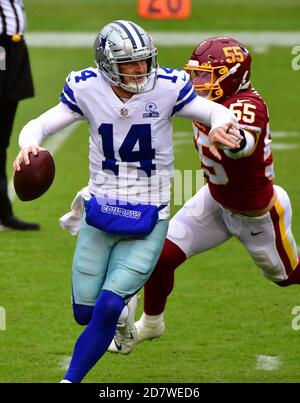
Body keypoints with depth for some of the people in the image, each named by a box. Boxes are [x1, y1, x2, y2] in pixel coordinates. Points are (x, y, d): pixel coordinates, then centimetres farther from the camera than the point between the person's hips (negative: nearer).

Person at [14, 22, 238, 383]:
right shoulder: (87, 90, -9)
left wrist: (221, 124, -31)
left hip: (147, 224, -2)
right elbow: (39, 125, -4)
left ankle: (70, 379, 2)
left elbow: (220, 113, -6)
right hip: (100, 216, 2)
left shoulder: (166, 89, -13)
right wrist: (29, 145, -28)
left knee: (108, 308, -14)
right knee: (85, 313, 9)